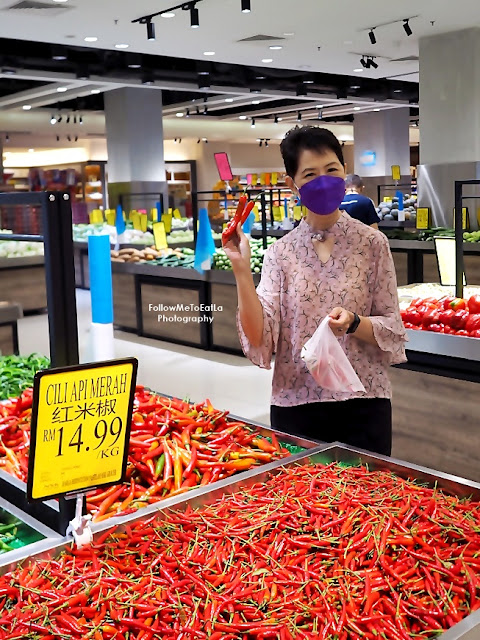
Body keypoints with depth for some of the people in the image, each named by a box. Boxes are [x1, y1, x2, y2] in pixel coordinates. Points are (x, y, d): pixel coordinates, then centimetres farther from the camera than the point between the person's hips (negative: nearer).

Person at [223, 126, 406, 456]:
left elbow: (392, 331, 0)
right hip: (295, 403, 1)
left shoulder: (372, 243, -2)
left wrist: (353, 323, -19)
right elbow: (260, 341, -9)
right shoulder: (281, 252, 0)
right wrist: (241, 270, -18)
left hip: (362, 404, 0)